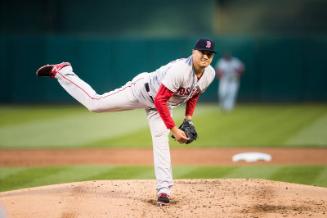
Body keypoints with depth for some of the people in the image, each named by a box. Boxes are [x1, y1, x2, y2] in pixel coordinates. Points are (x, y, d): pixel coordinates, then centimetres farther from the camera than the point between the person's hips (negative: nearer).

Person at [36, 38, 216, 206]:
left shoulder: (210, 74, -13)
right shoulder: (180, 69, -38)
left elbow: (193, 95, 10)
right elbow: (159, 100, -35)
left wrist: (188, 119, 1)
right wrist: (174, 129, -32)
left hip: (161, 105, 6)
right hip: (142, 90, -6)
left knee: (161, 143, -6)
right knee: (93, 102, -2)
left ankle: (164, 190, -4)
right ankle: (61, 71, 16)